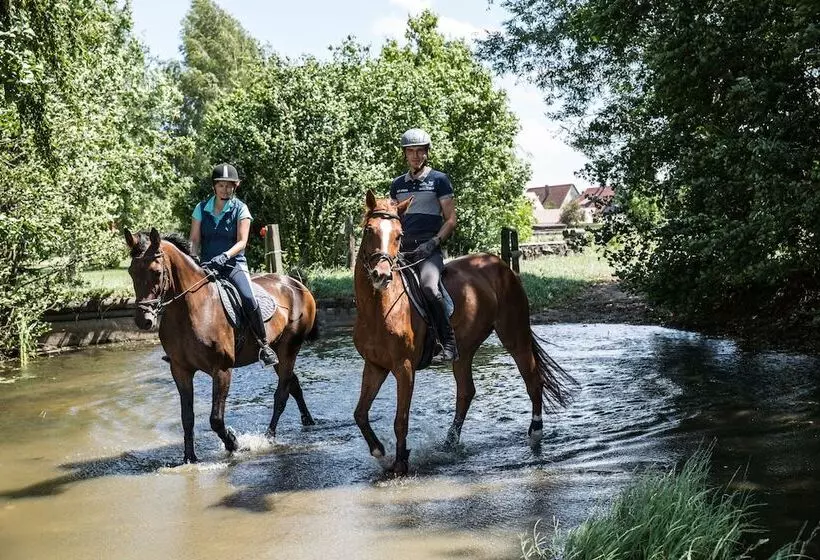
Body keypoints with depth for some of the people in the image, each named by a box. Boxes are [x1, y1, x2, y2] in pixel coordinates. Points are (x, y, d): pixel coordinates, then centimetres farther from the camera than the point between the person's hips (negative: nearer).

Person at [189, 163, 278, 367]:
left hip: (234, 264, -3)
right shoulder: (202, 208, 7)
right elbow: (195, 240, 8)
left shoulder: (240, 209, 0)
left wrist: (225, 256, -25)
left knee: (249, 299, -27)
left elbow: (242, 241, -8)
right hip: (207, 265, 3)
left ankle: (264, 345, -15)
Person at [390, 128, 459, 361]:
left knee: (428, 287, -32)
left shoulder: (439, 180, 5)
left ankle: (448, 341, -19)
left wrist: (433, 243, -13)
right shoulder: (398, 184, 18)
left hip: (429, 248, -5)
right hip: (401, 248, 6)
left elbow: (451, 220, 1)